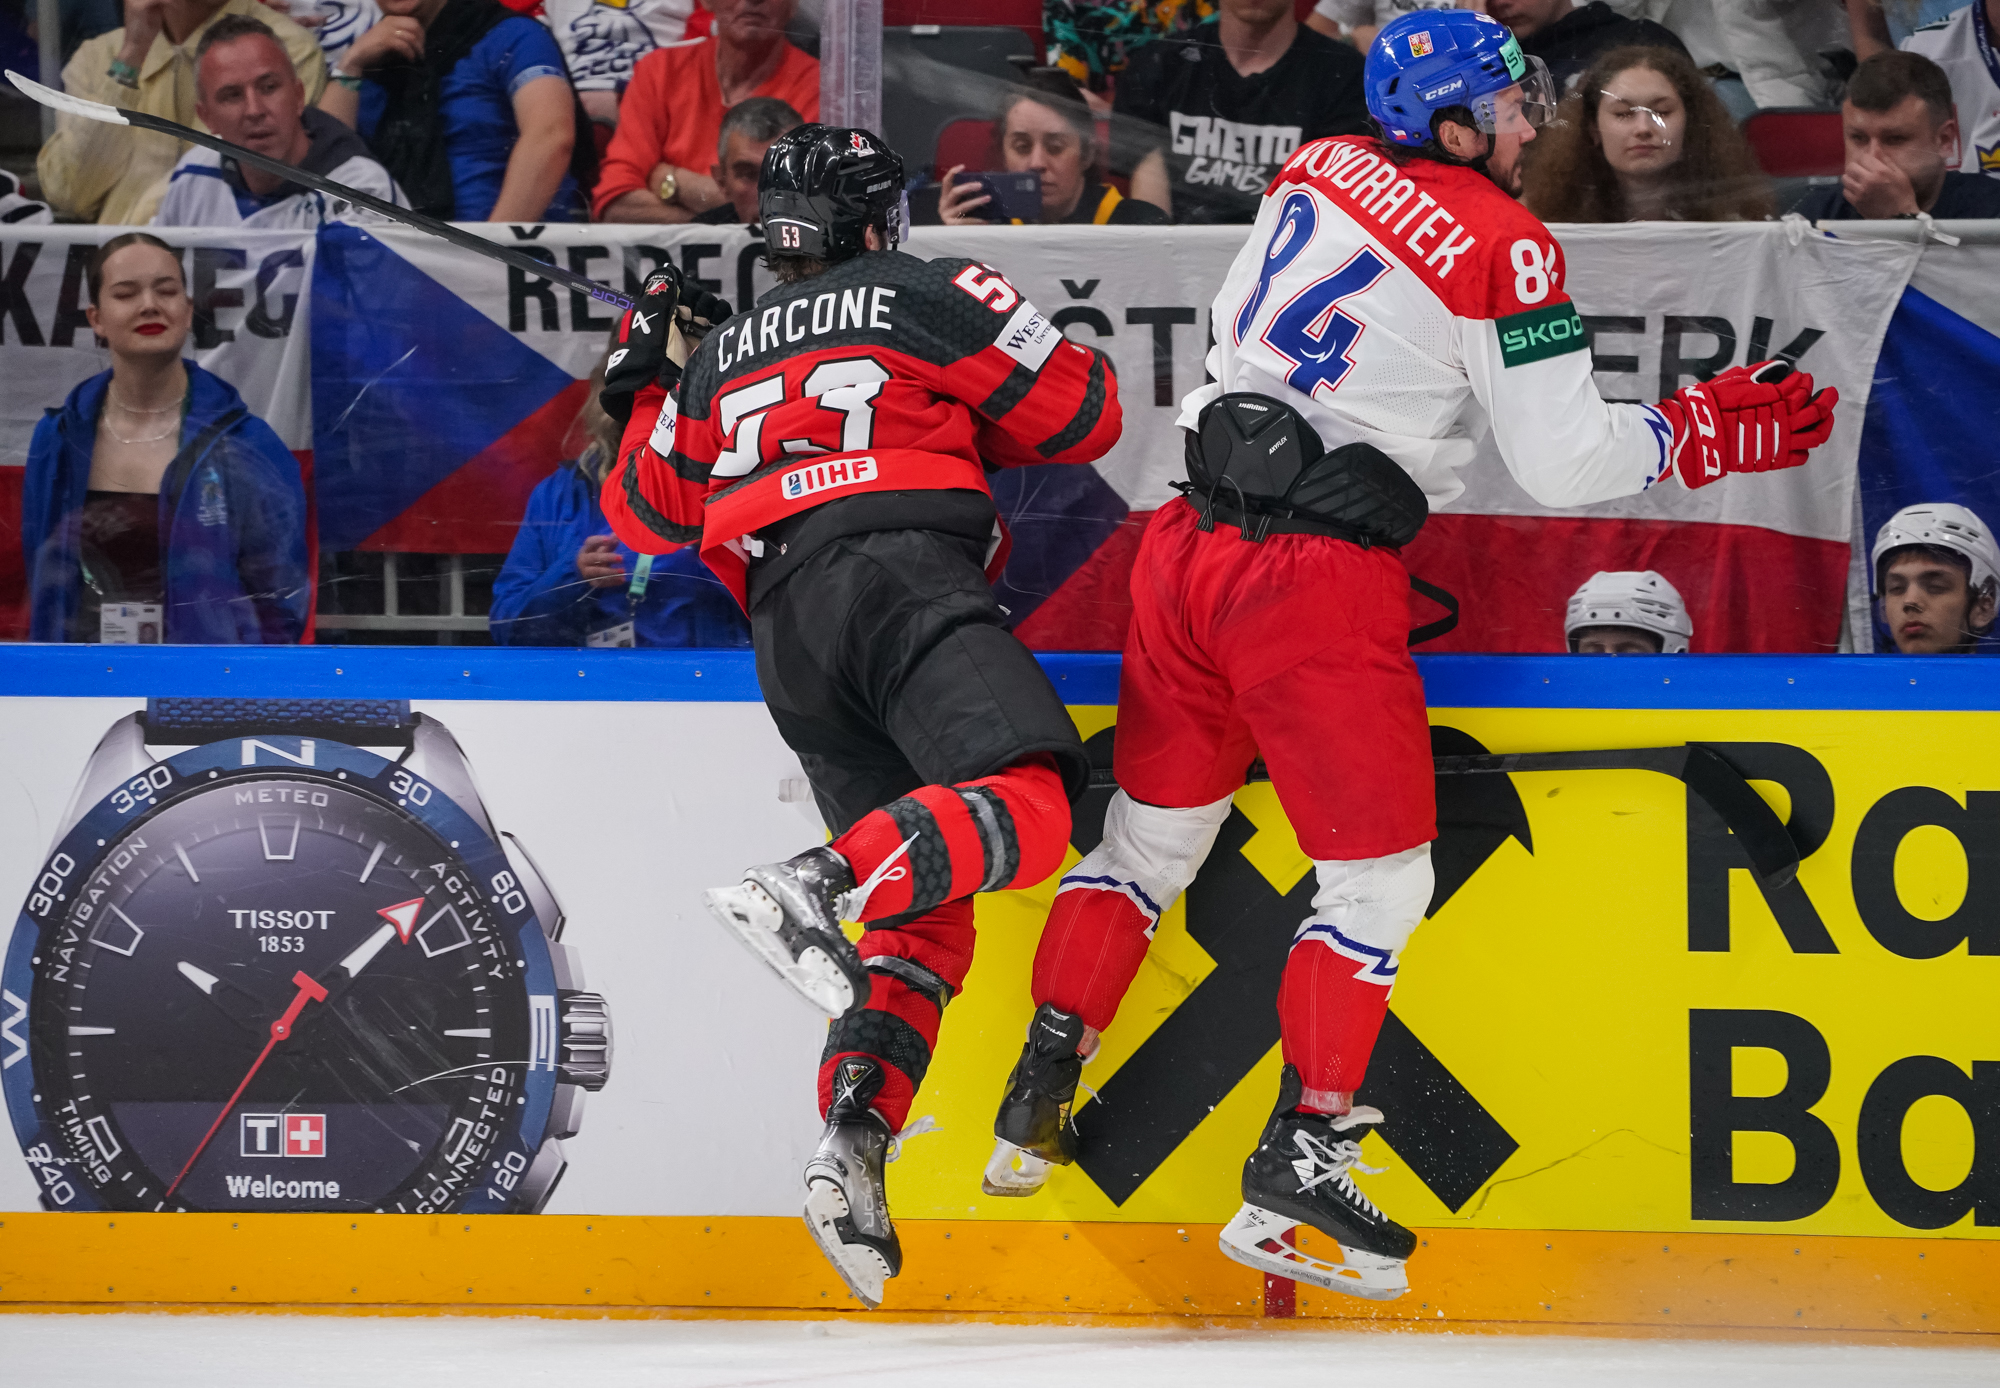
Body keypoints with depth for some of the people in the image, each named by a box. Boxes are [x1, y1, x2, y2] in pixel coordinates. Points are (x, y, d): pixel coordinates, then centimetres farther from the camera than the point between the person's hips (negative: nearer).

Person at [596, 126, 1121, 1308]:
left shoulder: (724, 357, 28)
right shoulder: (935, 295, 14)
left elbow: (648, 513, 37)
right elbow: (1081, 415, 15)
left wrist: (650, 384, 50)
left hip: (785, 631, 6)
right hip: (903, 576, -6)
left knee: (923, 916, 8)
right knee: (1027, 800, -25)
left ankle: (854, 1144, -12)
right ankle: (814, 889, -48)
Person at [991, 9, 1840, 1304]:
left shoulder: (1324, 168, 10)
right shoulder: (1504, 245, -11)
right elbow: (1563, 461, -10)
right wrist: (1707, 433, 2)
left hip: (1194, 543, 7)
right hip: (1322, 587, -7)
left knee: (1150, 834, 20)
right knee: (1381, 875, 5)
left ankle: (1033, 1108, 20)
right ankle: (1297, 1166, 0)